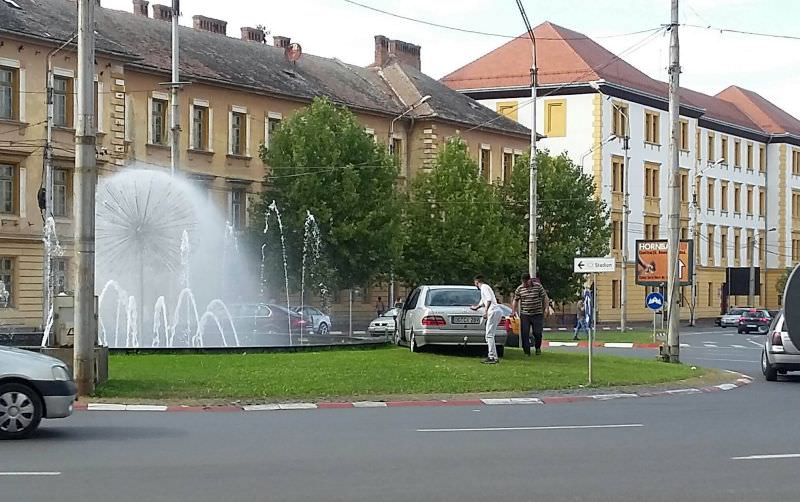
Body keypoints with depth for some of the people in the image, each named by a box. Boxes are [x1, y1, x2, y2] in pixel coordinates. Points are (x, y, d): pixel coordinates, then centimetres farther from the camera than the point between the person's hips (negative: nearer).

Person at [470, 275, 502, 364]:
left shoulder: (484, 287, -3)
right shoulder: (484, 288, 28)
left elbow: (489, 299, -19)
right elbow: (483, 301, 44)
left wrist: (485, 311, -27)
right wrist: (476, 307, 60)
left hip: (494, 312, -10)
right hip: (497, 312, 10)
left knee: (489, 335, -12)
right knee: (489, 335, 14)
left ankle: (492, 357, -18)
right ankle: (493, 356, 15)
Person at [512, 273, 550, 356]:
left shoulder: (538, 286, -1)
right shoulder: (519, 289, 3)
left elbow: (545, 298, 4)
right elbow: (516, 300, 12)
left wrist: (546, 308, -5)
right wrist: (513, 311, 6)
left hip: (537, 314, -1)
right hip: (524, 314, 1)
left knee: (537, 332, -5)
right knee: (524, 333, -3)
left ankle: (538, 347, 22)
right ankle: (526, 351, 7)